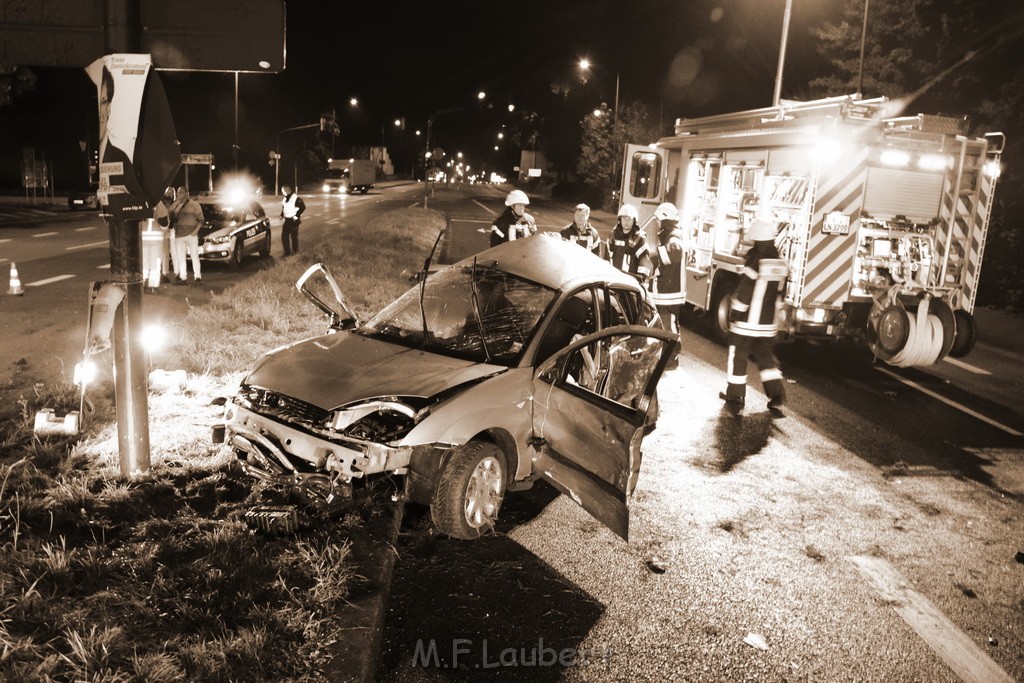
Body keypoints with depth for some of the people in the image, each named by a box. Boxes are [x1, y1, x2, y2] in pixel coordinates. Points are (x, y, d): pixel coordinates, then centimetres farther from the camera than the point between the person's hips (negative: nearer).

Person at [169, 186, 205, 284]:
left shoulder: (194, 204, 1)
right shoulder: (175, 205, 12)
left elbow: (201, 219, 0)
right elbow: (168, 214, -2)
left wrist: (196, 231, -13)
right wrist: (176, 202, -7)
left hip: (191, 235, -4)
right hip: (179, 235, 4)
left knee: (194, 256, -2)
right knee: (180, 257, 5)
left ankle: (197, 277, 0)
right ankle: (182, 277, 9)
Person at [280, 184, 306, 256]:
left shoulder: (296, 198, -15)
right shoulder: (284, 198, 10)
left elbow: (303, 207, -14)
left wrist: (297, 216, -15)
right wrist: (282, 215, 9)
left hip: (294, 220, -7)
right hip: (287, 220, 7)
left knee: (294, 236, 1)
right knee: (284, 236, 3)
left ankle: (295, 251, 17)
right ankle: (287, 251, 12)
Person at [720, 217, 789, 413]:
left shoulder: (755, 263, -17)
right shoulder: (780, 265, 3)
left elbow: (743, 294, -17)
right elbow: (779, 293, 11)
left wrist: (734, 314, -7)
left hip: (746, 323, -6)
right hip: (768, 323, 6)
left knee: (738, 357, 8)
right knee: (766, 357, 16)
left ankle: (734, 395, 15)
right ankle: (776, 395, 5)